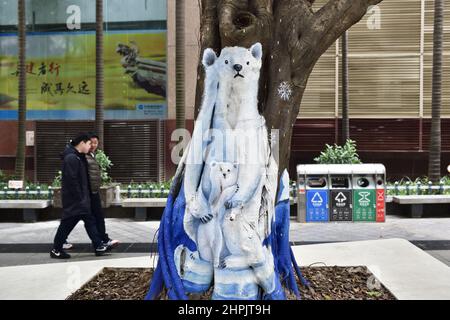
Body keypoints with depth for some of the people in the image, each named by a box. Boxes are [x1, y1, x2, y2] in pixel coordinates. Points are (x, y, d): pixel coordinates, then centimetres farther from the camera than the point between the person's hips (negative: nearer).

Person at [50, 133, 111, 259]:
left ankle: (98, 246, 15)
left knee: (90, 220, 11)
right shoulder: (71, 158, -19)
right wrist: (80, 198, -21)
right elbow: (72, 180, -24)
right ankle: (56, 250, 13)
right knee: (67, 223, 0)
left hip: (81, 198, 10)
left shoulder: (79, 157, 14)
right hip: (73, 199, -10)